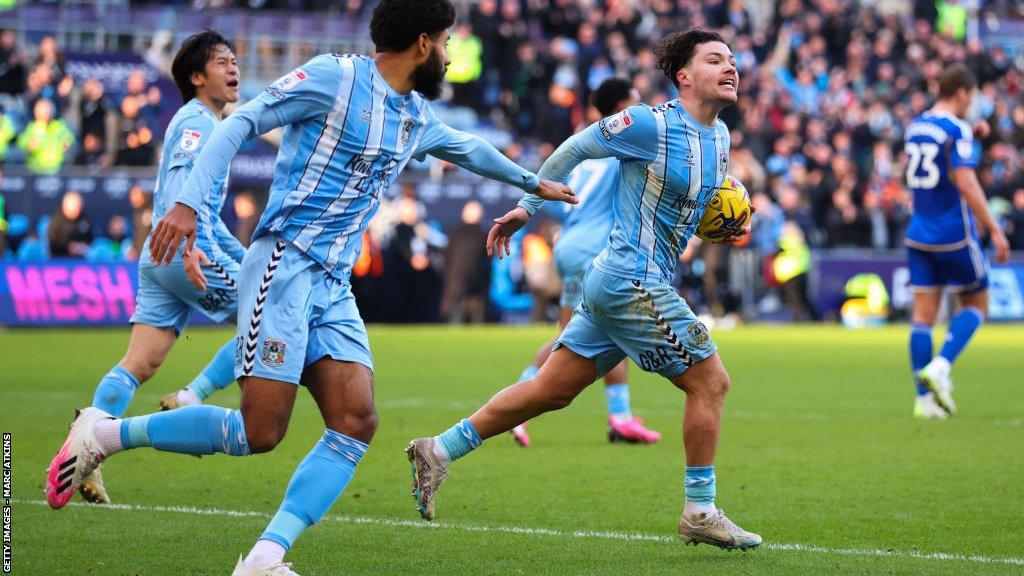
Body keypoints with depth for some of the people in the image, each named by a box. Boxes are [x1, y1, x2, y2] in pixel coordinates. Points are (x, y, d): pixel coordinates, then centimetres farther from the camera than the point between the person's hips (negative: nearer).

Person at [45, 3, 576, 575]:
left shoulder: (419, 117, 18)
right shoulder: (335, 77, -7)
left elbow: (468, 148, 39)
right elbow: (242, 122, -11)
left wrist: (533, 182, 53)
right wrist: (189, 202, -22)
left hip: (334, 286, 8)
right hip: (285, 266, -8)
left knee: (356, 422, -11)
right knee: (259, 431, -14)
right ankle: (103, 434, 2)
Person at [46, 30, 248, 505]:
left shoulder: (207, 124, 27)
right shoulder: (196, 121, -5)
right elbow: (179, 182, -23)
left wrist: (246, 259, 35)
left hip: (161, 258, 9)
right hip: (186, 254, -9)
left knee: (138, 365, 2)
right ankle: (192, 399, -8)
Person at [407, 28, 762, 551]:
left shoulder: (719, 135, 12)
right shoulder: (651, 124, -14)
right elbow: (576, 147, -2)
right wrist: (528, 206, 5)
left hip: (615, 285, 9)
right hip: (632, 282, -9)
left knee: (552, 390, 10)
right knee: (710, 381, -6)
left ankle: (440, 450, 14)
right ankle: (700, 513, 3)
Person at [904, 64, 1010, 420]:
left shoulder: (915, 127, 10)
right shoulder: (957, 130, -13)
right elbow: (965, 182, -21)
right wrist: (994, 230, -19)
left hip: (919, 233, 6)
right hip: (955, 235, -6)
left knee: (923, 314, 5)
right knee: (975, 305, 9)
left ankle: (925, 398, 3)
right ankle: (940, 367, -10)